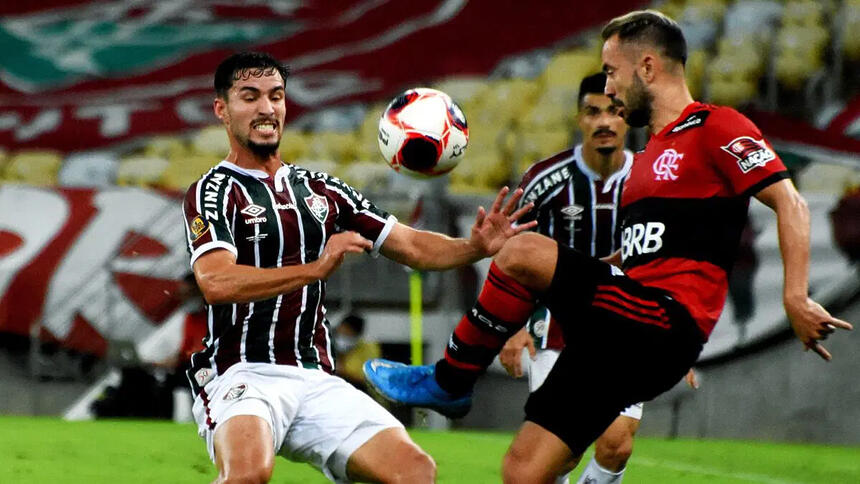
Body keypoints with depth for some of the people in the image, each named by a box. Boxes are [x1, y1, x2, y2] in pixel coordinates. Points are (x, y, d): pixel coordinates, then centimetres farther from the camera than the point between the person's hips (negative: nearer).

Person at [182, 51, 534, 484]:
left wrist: (475, 247, -7)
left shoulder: (322, 190, 17)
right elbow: (216, 282, -20)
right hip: (242, 377, -6)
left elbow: (411, 246, 14)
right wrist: (316, 267, -29)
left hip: (316, 381, 6)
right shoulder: (212, 192, -2)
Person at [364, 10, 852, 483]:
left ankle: (448, 381, -6)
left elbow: (789, 203, -9)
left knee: (523, 253, -22)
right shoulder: (648, 157, 26)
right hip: (626, 334, 9)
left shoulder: (715, 128, -1)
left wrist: (795, 297, -20)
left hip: (664, 323, -9)